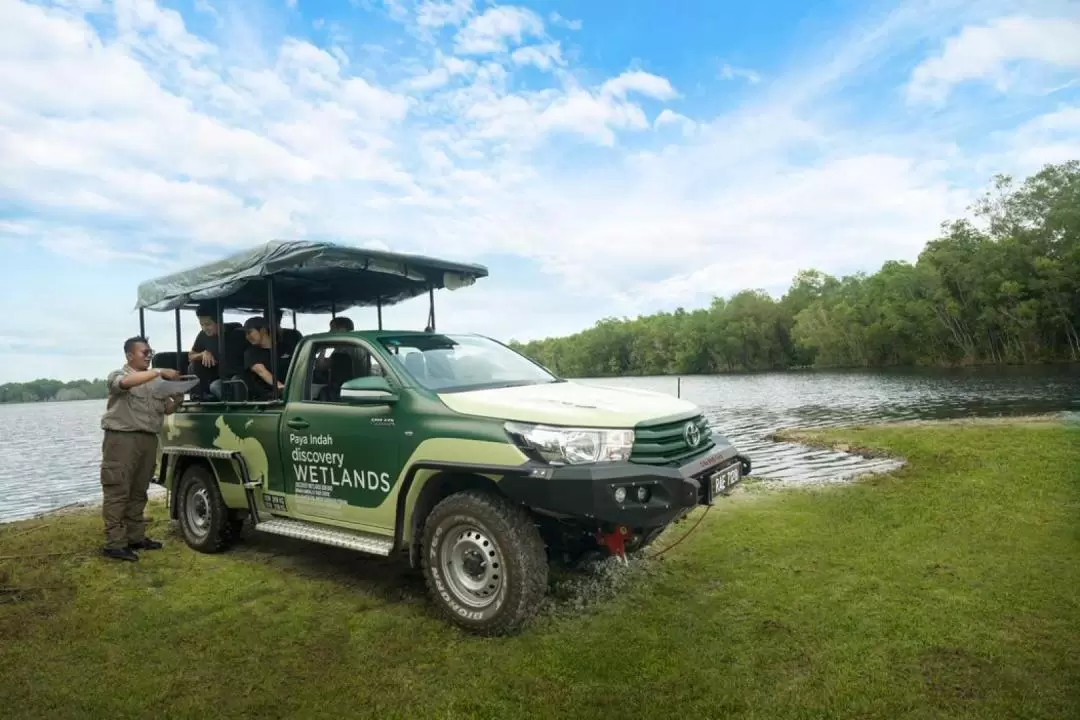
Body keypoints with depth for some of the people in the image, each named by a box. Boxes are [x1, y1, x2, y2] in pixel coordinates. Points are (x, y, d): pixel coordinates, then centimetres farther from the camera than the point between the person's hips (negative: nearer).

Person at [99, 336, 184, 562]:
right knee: (118, 493, -5)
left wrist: (178, 400, -4)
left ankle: (136, 537, 18)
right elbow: (127, 382, -24)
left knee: (138, 492, 11)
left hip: (148, 440, 6)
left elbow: (167, 409, 17)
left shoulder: (155, 381, 17)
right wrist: (159, 371, -27)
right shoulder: (118, 375, 1)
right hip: (122, 439, -6)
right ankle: (114, 543, -3)